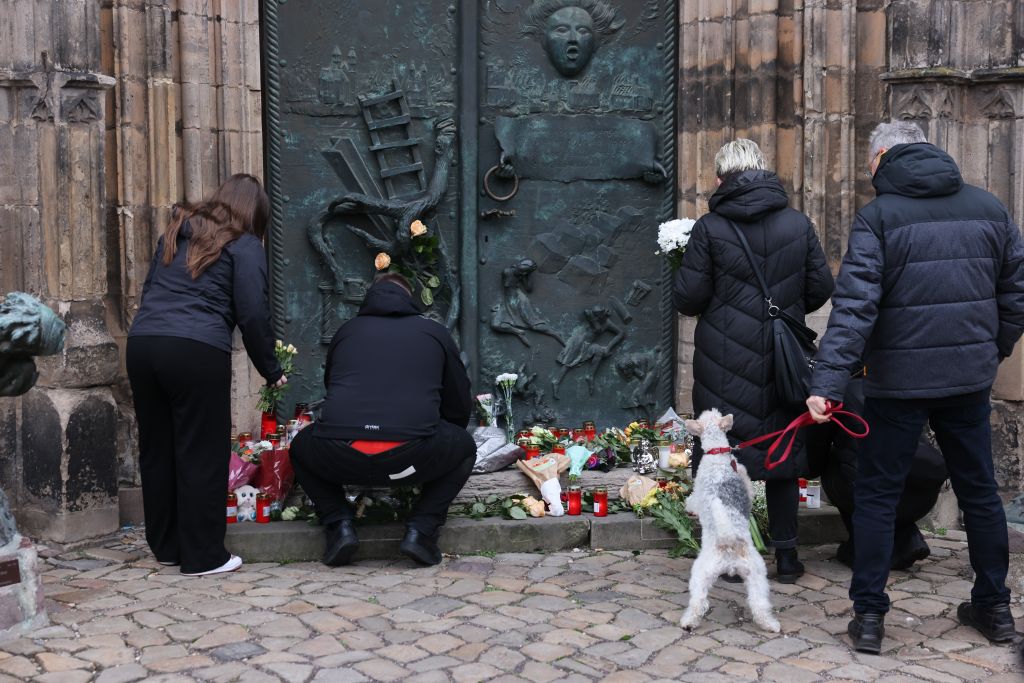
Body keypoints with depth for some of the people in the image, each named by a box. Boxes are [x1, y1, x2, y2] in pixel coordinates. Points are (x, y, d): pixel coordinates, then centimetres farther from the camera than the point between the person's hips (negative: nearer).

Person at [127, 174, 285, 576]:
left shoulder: (175, 234, 24)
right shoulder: (244, 247, 4)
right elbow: (253, 315, -3)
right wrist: (271, 372, 6)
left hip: (142, 344, 7)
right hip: (196, 351, -6)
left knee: (156, 451, 14)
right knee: (202, 455, 2)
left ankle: (166, 546, 25)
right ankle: (202, 556, 8)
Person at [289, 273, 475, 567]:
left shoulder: (346, 330, 24)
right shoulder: (435, 333, 21)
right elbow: (460, 407, 26)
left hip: (340, 459, 2)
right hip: (411, 458, -1)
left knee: (302, 447, 35)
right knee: (464, 447, 29)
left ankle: (339, 523, 13)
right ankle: (422, 529, 11)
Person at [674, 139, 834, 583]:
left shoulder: (709, 228, -9)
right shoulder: (799, 224, 0)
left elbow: (687, 299, -9)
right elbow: (821, 288, 3)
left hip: (725, 361, -2)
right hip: (783, 360, 3)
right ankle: (786, 556, 19)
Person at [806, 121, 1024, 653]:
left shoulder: (878, 216, -8)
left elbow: (854, 304, -19)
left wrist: (828, 381, -23)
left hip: (900, 381, -4)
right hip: (969, 377, 5)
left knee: (876, 495, 6)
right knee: (979, 491, 17)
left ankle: (869, 616, 8)